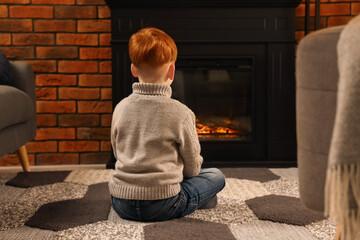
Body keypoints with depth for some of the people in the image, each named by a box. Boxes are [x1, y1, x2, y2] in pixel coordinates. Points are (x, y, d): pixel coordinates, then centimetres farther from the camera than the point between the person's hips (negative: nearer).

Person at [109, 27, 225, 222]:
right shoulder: (181, 113, -12)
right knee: (216, 176, 15)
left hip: (121, 205, 5)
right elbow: (192, 167, -1)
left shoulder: (120, 108, 1)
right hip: (161, 206, -5)